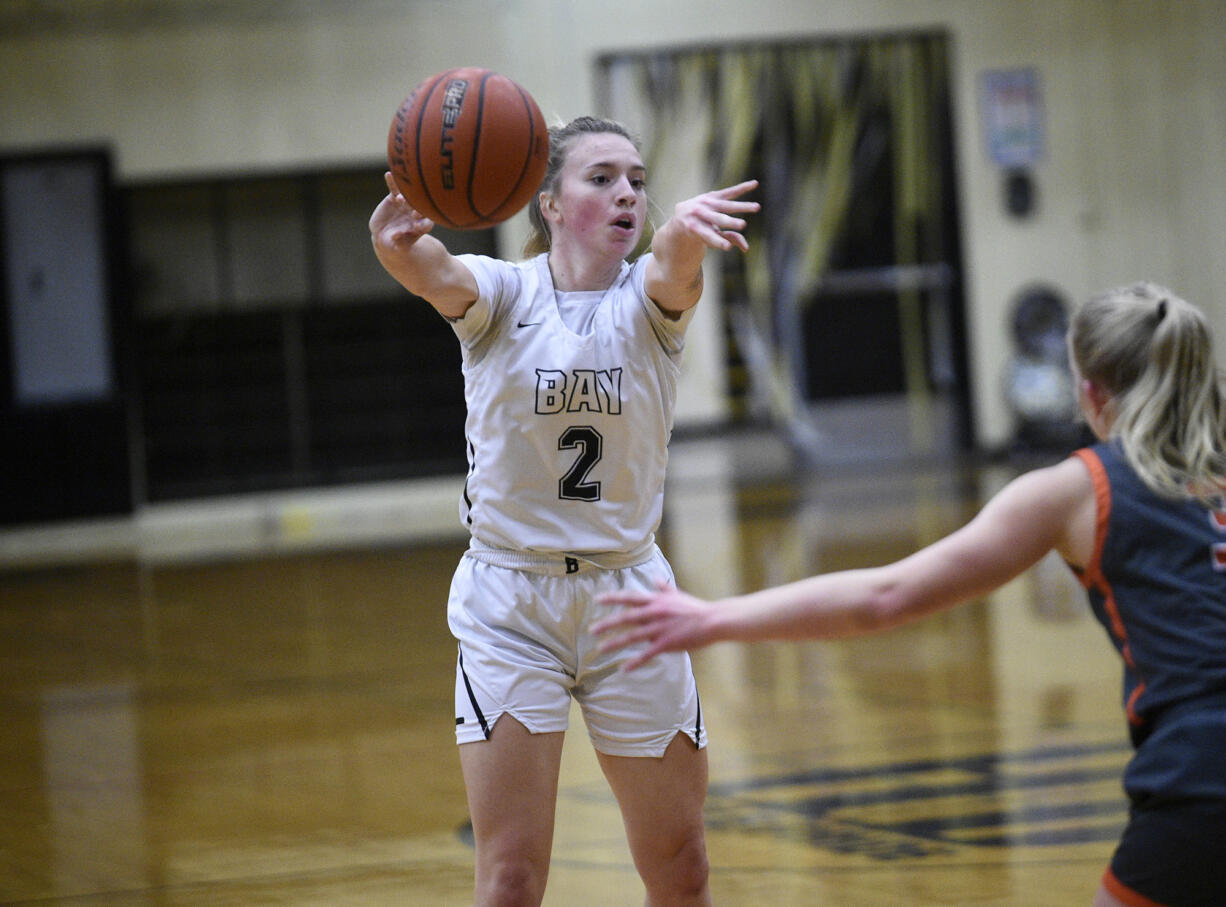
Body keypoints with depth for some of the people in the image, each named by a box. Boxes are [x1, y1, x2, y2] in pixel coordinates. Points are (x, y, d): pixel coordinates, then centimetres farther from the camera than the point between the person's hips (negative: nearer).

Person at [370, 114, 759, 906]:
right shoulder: (501, 293, -5)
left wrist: (687, 226, -53)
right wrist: (401, 239, -53)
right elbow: (439, 277, -29)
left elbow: (673, 264, -28)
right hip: (509, 608, -2)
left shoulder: (651, 298, -3)